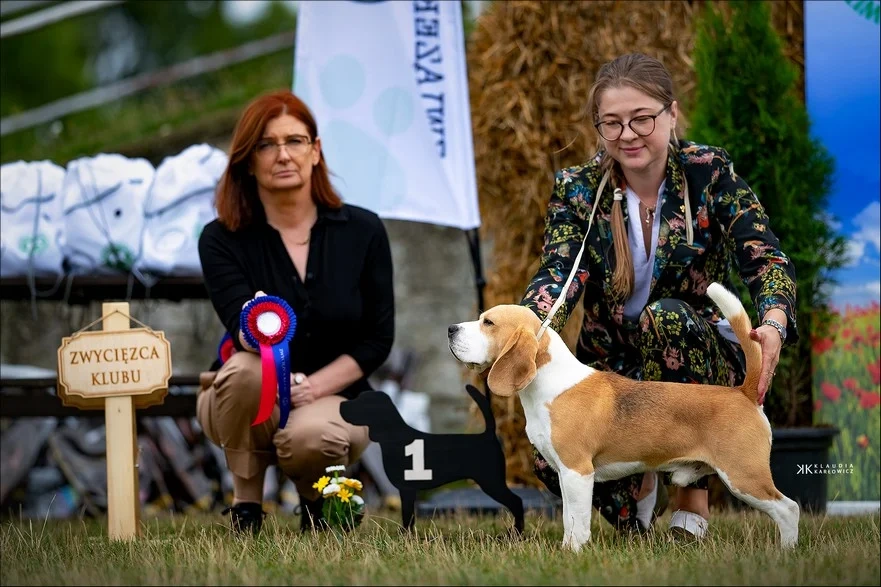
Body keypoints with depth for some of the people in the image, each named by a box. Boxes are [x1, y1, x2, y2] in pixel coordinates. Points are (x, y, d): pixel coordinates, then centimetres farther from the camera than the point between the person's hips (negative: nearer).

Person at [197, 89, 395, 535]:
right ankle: (246, 506, -13)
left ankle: (317, 497, 3)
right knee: (245, 370, -35)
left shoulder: (362, 231, -5)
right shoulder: (222, 240, -9)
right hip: (249, 409, 0)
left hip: (335, 400, 0)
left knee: (309, 436, -36)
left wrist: (315, 387, -18)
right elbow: (242, 329, -23)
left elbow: (378, 339, -3)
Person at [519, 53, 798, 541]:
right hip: (609, 366, 1)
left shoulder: (710, 172, -7)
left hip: (699, 358, -1)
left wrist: (773, 323, -42)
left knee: (665, 316, -36)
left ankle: (693, 498, -20)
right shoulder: (577, 190, -4)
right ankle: (642, 490, 10)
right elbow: (558, 274, -18)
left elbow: (764, 258, -18)